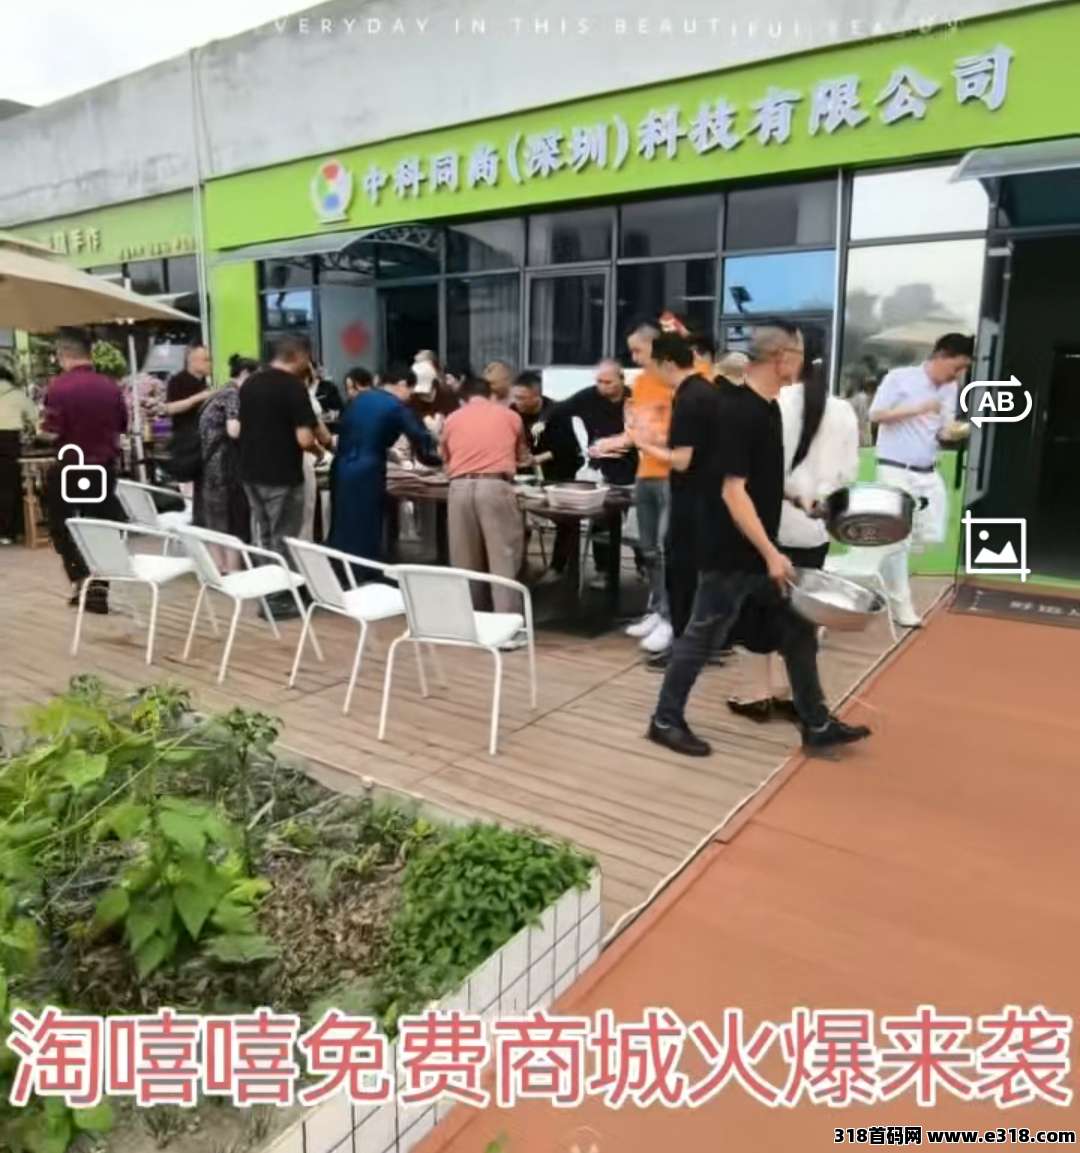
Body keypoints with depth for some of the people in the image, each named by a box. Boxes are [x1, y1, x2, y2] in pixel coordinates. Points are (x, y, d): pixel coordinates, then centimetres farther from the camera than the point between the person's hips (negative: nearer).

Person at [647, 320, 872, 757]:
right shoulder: (736, 412, -20)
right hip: (729, 553, -9)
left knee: (798, 631, 13)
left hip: (761, 549, 9)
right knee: (703, 638, 3)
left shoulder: (769, 406, 8)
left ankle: (817, 724, 25)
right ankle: (665, 721, 20)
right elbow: (732, 491, -24)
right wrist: (771, 553, -24)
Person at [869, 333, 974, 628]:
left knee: (933, 537, 3)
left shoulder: (950, 389, 10)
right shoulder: (899, 377, -8)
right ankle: (900, 605, 8)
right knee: (898, 539, -3)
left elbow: (945, 430, 14)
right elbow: (875, 415, -12)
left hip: (929, 473, 7)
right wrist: (917, 409, -18)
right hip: (896, 471, -6)